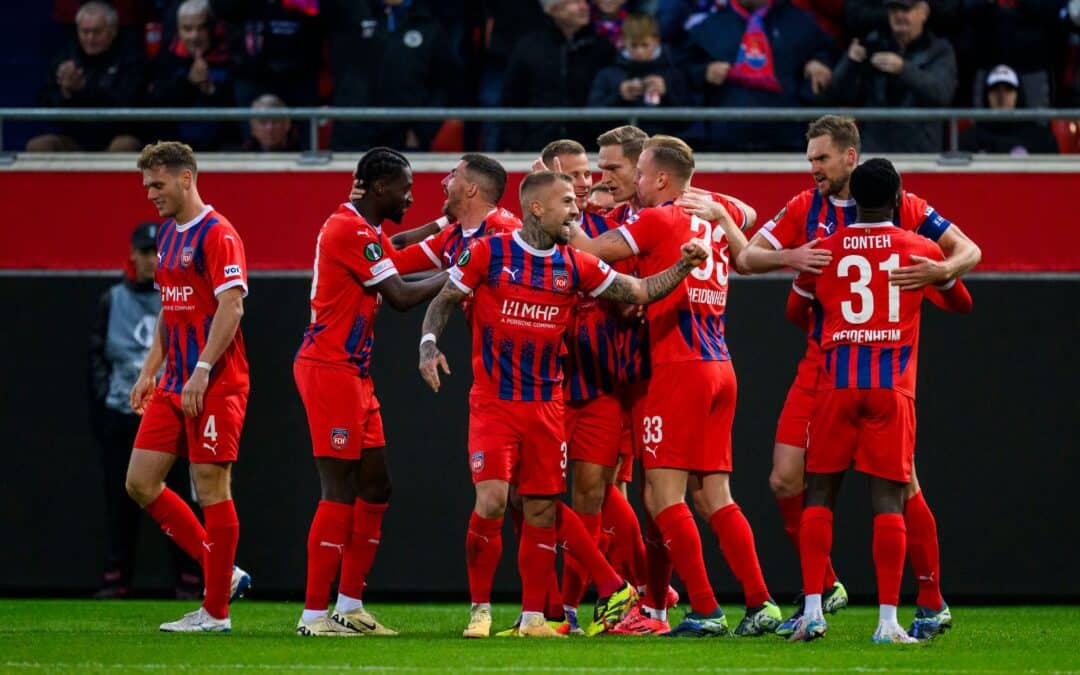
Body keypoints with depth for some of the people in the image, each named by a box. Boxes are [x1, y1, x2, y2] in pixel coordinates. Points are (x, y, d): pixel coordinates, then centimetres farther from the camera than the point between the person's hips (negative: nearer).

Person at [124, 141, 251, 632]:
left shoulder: (217, 234, -12)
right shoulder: (168, 235, 16)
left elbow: (231, 306, -19)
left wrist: (202, 372, -24)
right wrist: (150, 370, 19)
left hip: (216, 385, -9)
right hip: (173, 385, 9)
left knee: (211, 488, -5)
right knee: (141, 482, 4)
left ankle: (216, 612, 2)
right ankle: (223, 574, 13)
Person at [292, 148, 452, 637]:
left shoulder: (368, 233, 18)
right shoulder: (349, 230, -15)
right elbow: (401, 297, -16)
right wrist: (452, 275, -6)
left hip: (354, 374, 11)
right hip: (329, 370, -11)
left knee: (375, 487, 12)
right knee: (340, 492, -10)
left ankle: (350, 606, 16)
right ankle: (314, 613, -10)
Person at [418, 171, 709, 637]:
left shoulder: (575, 266, 4)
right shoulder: (488, 253, -5)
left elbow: (640, 292, 11)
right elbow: (443, 301, 3)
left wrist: (682, 267, -3)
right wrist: (428, 345, -14)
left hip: (546, 404, 3)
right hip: (492, 402, -3)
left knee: (542, 510, 4)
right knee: (492, 499, -16)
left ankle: (532, 616, 15)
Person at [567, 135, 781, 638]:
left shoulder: (658, 220, -7)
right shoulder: (716, 214, 13)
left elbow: (588, 249, -6)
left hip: (680, 367, -8)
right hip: (721, 366, 8)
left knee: (663, 495, -5)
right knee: (713, 497, 9)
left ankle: (705, 611, -11)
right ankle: (761, 605, 4)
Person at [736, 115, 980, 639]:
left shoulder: (900, 207, -4)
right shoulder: (805, 209, 5)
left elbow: (969, 250, -3)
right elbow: (746, 259, 3)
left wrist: (942, 269, -25)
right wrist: (789, 257, -17)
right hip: (821, 363, 4)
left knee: (900, 484, -4)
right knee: (785, 482, -5)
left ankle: (933, 602, 8)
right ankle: (823, 589, 12)